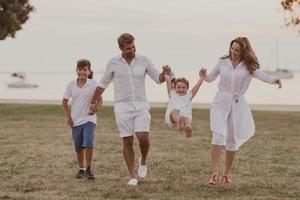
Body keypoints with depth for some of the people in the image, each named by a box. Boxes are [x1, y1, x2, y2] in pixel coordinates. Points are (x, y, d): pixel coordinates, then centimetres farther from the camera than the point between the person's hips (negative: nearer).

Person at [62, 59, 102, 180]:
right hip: (76, 120, 3)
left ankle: (88, 169, -6)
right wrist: (68, 117, 0)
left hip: (89, 119, -3)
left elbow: (99, 99, -1)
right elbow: (65, 101, 7)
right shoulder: (71, 85, -1)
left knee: (88, 143, -19)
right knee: (78, 147, 11)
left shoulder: (93, 84, -6)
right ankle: (81, 169, 28)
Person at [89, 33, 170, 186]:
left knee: (143, 137, -16)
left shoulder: (143, 60, 2)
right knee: (127, 141, 0)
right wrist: (93, 102, 11)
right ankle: (133, 177, 8)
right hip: (122, 107, 0)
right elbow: (102, 83, 11)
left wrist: (165, 73, -22)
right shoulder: (113, 63, 0)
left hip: (141, 106, 0)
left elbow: (158, 78, 1)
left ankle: (143, 161, 15)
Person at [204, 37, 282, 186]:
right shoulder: (223, 62, 2)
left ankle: (226, 174, 21)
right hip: (221, 102, 0)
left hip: (237, 104, 1)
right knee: (219, 135, -17)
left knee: (233, 141, 7)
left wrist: (274, 80, -39)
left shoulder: (249, 66, -3)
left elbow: (261, 75, -19)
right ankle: (215, 173, -16)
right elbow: (210, 78, 13)